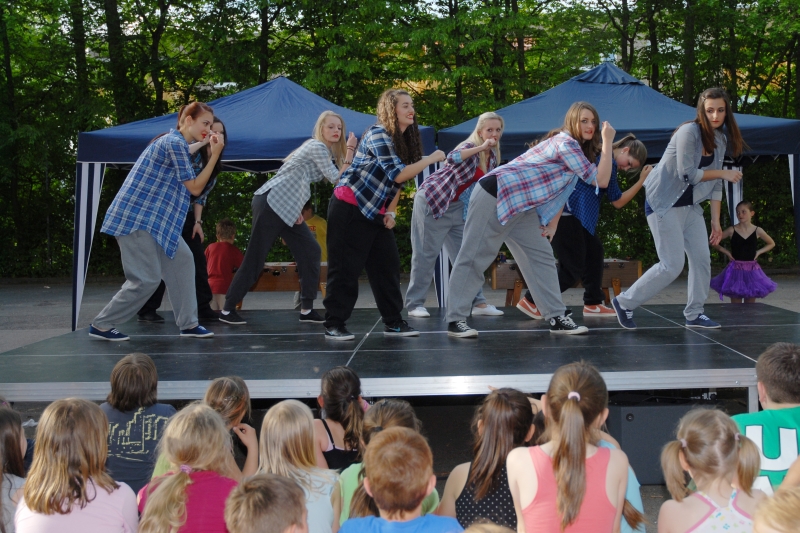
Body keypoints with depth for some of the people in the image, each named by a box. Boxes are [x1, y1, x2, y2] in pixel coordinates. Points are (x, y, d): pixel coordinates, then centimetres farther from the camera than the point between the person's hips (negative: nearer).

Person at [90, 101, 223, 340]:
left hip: (151, 217, 10)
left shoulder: (175, 142, 16)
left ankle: (188, 324, 13)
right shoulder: (175, 143, -14)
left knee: (181, 260, 8)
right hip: (136, 217, -10)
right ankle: (101, 325, 6)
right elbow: (195, 187, -11)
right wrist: (215, 155, -9)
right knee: (147, 279, -7)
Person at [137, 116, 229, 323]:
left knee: (198, 261, 3)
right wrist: (203, 142, -38)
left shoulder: (215, 165, 6)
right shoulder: (193, 153, -17)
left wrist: (197, 222, 1)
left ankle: (204, 308, 9)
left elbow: (200, 195, 10)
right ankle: (147, 310, 3)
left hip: (187, 215, 8)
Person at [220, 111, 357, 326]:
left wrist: (296, 208, 1)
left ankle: (307, 309, 5)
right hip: (271, 203, -10)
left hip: (287, 208, 10)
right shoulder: (317, 147, -11)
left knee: (310, 252, 2)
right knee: (255, 258, -5)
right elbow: (337, 179, -13)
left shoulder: (324, 151, 18)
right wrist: (350, 151, -10)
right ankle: (228, 308, 5)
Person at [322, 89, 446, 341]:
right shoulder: (378, 134, -16)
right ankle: (334, 324, 3)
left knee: (388, 265, 6)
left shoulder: (405, 139, 11)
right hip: (350, 208, -9)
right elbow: (398, 174, -25)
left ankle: (393, 322, 13)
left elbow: (398, 182, 15)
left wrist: (391, 212, 3)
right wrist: (431, 159, -18)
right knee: (345, 268, -5)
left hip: (375, 212, 9)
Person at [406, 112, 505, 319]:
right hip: (432, 200, -7)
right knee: (426, 254, -3)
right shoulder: (470, 146, -17)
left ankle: (477, 302, 9)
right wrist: (481, 147, -43)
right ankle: (415, 304, 5)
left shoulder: (492, 156, 5)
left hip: (457, 206, 7)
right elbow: (453, 158, -41)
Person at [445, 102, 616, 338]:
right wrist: (608, 142, -17)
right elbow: (601, 180, -19)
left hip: (522, 208, 10)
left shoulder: (576, 149, 14)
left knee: (541, 257, 4)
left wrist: (552, 223, 9)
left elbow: (560, 189, 19)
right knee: (474, 257, -5)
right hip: (495, 196, -10)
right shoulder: (566, 143, -17)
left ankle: (557, 318, 6)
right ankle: (455, 319, 1)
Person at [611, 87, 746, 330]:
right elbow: (688, 174, -21)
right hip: (665, 203, -8)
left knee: (702, 259, 3)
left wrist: (716, 221, 5)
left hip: (690, 205, 8)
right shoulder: (689, 132, -18)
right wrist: (723, 173, -13)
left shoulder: (720, 140, 6)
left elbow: (714, 184, 8)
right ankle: (625, 302, 3)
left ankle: (694, 314, 16)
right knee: (672, 266, -10)